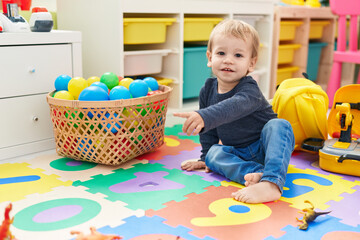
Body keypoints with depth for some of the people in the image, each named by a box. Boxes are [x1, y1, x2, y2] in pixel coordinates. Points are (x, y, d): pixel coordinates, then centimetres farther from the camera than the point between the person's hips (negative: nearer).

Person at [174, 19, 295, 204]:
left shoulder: (249, 90, -22)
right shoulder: (207, 91, -3)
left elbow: (234, 106, -48)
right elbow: (208, 131, 11)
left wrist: (204, 117, -64)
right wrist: (206, 157, 10)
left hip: (264, 147, -5)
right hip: (237, 153, 5)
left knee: (279, 125, -34)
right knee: (214, 153, -22)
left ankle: (272, 183, -53)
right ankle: (254, 174, -40)